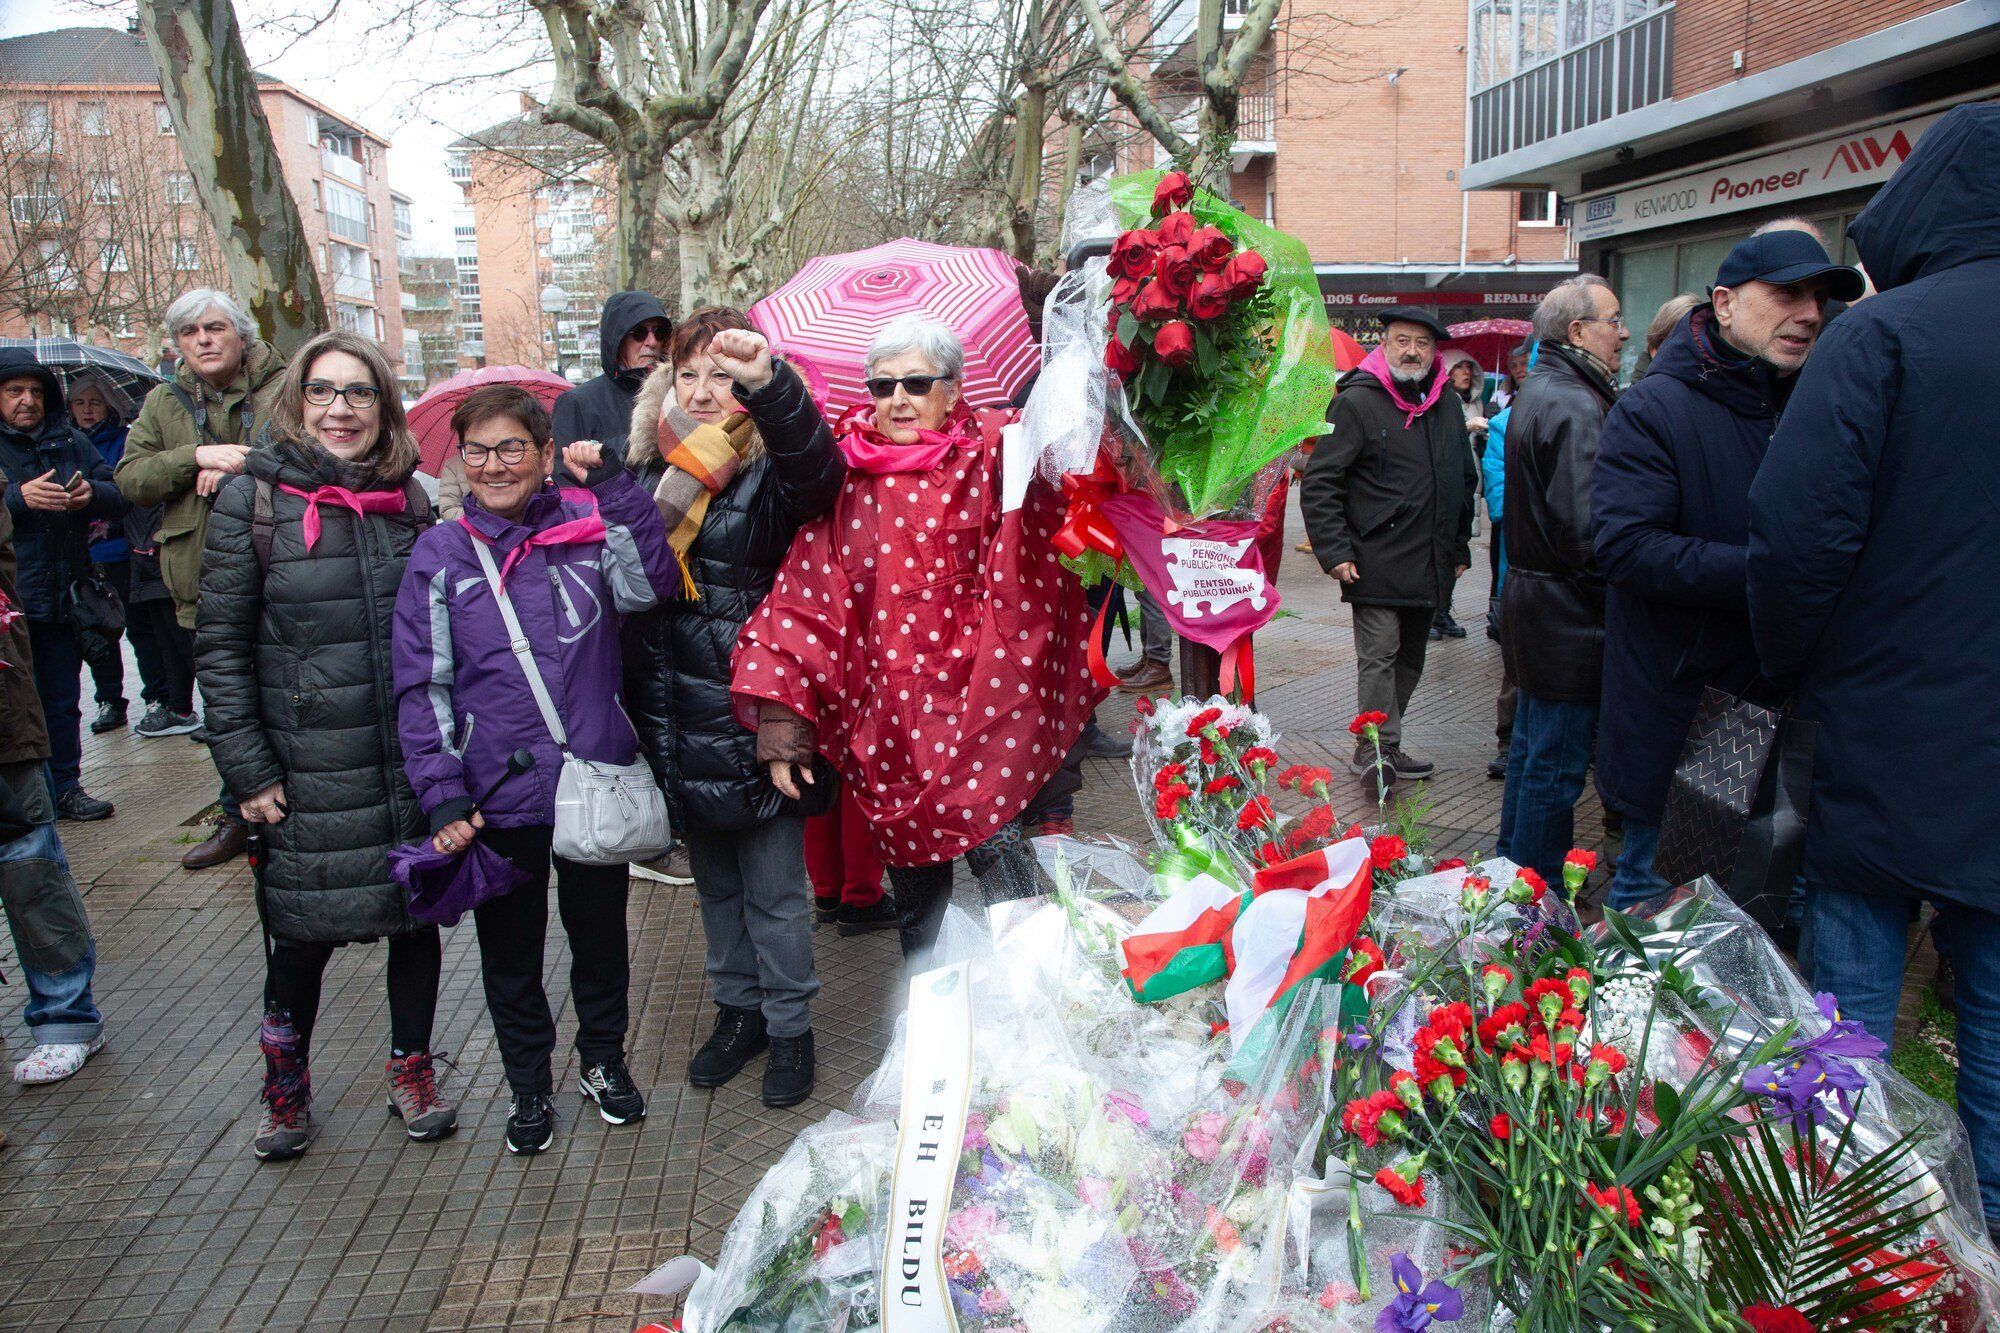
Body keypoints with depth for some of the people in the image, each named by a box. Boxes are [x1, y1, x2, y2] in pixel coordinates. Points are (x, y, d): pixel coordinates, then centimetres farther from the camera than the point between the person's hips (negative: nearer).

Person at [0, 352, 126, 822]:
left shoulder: (71, 442, 11)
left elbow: (118, 498, 10)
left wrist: (92, 494, -11)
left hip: (61, 599, 4)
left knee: (62, 700, 12)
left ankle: (65, 787, 22)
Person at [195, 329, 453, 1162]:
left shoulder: (409, 498, 5)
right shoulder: (252, 499, -4)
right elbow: (220, 645, -3)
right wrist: (247, 767, -7)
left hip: (412, 759, 3)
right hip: (309, 770, -3)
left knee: (416, 915, 12)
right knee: (305, 932, 7)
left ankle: (411, 1069, 32)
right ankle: (286, 1088, 32)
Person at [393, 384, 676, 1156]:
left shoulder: (588, 529, 0)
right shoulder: (439, 556, -1)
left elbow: (649, 583, -19)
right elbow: (422, 687, -1)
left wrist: (612, 483, -23)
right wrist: (443, 795, -9)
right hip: (497, 798, 0)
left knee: (600, 935, 17)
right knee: (510, 952, 15)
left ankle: (603, 1061, 40)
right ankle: (529, 1086, 35)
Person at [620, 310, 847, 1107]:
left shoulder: (772, 472, -9)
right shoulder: (649, 473, 8)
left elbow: (818, 470, -33)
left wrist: (768, 383, -49)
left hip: (754, 722, -5)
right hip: (680, 725, 6)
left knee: (774, 890, 7)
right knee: (715, 884, 20)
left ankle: (790, 1028, 26)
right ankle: (738, 1009, 38)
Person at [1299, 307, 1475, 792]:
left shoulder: (1447, 408, 14)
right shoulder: (1357, 402, -7)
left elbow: (1465, 482, 26)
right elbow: (1319, 483, -10)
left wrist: (1459, 547, 20)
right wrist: (1334, 553, -15)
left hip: (1429, 566, 7)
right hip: (1376, 565, -7)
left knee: (1409, 660, 13)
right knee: (1379, 656, -9)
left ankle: (1383, 747, 23)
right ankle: (1376, 751, -5)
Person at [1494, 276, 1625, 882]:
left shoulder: (1535, 393, 13)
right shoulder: (1577, 406, -20)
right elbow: (1587, 529, -26)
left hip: (1530, 598, 11)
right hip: (1569, 618, -11)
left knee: (1530, 746, 20)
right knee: (1557, 764, -1)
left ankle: (1513, 872, 33)